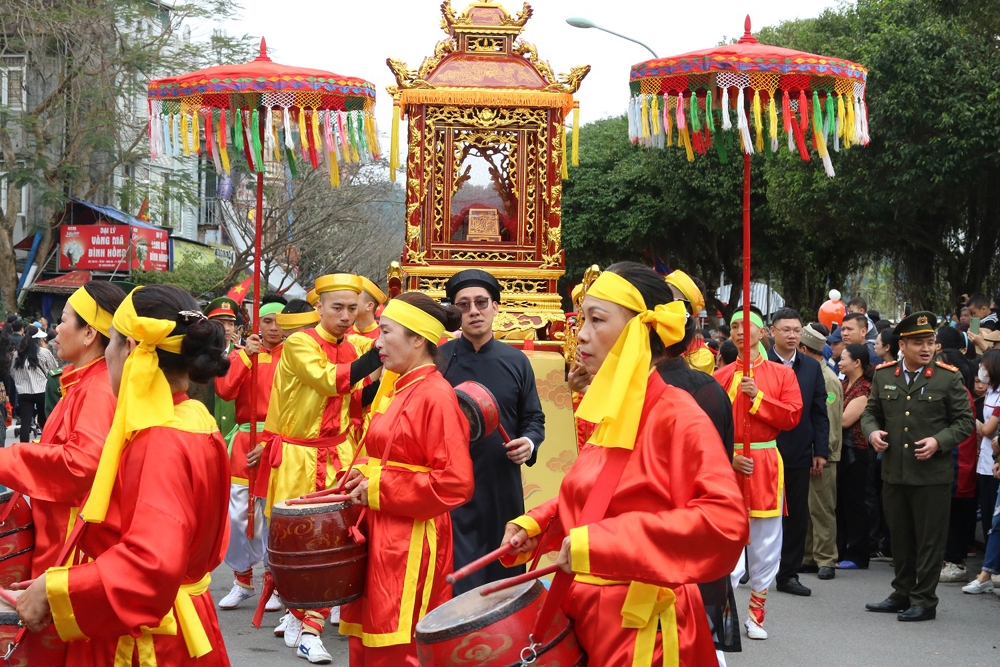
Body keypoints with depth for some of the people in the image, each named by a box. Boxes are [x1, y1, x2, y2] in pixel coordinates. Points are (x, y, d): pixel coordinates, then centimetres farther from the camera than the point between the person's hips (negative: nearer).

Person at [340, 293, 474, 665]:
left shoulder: (436, 395, -14)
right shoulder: (398, 390, 14)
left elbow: (454, 483, -21)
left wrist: (379, 491, -16)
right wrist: (365, 475, 5)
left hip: (411, 544, -9)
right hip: (380, 534, 9)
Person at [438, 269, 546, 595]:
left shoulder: (516, 361, 7)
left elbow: (533, 418, 12)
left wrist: (530, 443, -9)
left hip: (503, 488, 3)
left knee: (505, 576, 13)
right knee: (456, 587, -6)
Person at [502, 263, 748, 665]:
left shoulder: (677, 416, -17)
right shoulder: (613, 412, 9)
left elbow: (724, 522, -29)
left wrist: (602, 543, -30)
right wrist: (537, 524, 5)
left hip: (641, 629, -8)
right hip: (589, 615, 8)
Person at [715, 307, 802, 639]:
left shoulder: (782, 373, 5)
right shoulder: (721, 377, 5)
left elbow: (791, 417, -5)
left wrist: (758, 397, -13)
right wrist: (728, 457, -11)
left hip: (765, 466, 1)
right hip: (728, 465, 0)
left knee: (765, 544, 4)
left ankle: (756, 615, 14)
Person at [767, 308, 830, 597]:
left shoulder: (812, 367, 8)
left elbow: (819, 412, 9)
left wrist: (821, 451, 4)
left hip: (799, 454, 4)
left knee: (797, 517, 6)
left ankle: (788, 573, 15)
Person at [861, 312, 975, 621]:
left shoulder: (948, 378, -5)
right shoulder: (883, 376, 5)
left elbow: (965, 421, -2)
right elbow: (871, 412, 15)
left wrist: (939, 441, -17)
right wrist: (872, 432, -6)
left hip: (932, 475, -4)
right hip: (894, 473, 4)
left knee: (929, 540, 2)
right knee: (900, 538, 15)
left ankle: (924, 600, 11)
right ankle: (902, 594, 28)